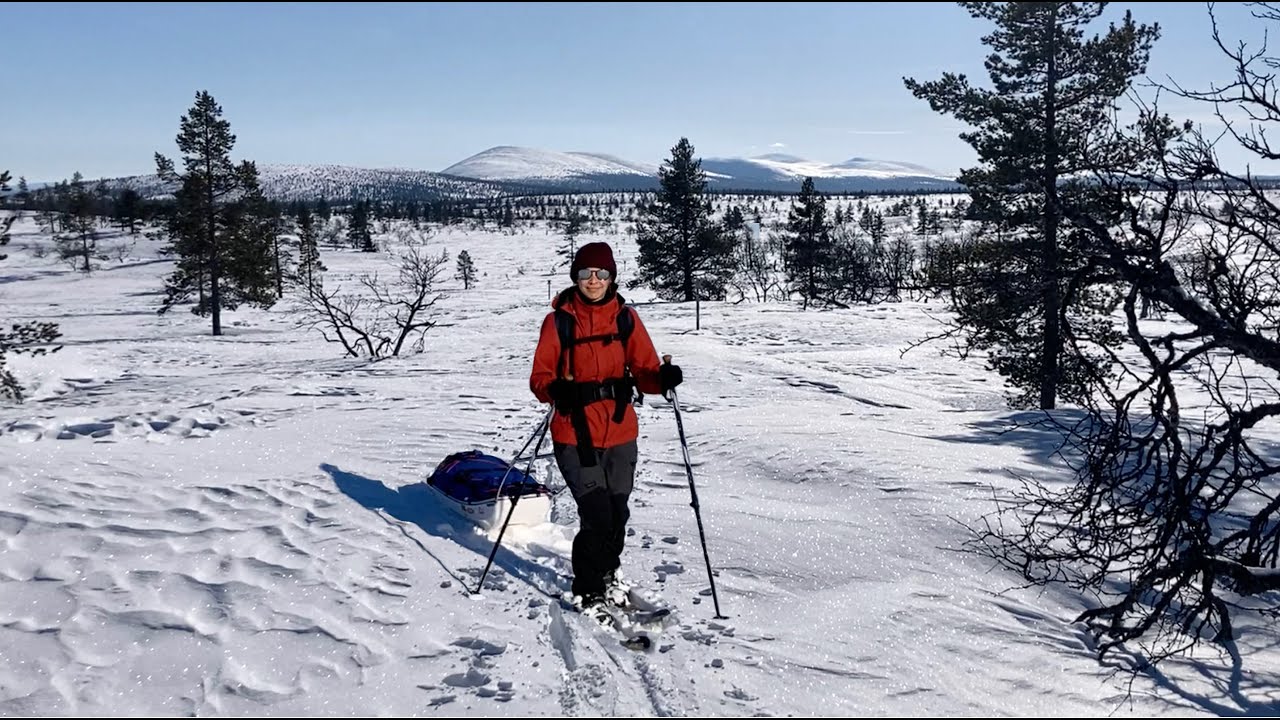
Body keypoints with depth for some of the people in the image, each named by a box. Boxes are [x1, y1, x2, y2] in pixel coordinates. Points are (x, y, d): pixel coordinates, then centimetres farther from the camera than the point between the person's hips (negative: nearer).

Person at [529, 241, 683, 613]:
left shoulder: (626, 318, 4)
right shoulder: (559, 320, -2)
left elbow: (644, 370, 2)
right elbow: (540, 377, -3)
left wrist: (663, 377, -20)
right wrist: (558, 391, -24)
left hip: (620, 432, 3)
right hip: (575, 434, -3)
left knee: (617, 513, 11)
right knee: (597, 514, -10)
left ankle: (608, 576, 40)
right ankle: (588, 593, 13)